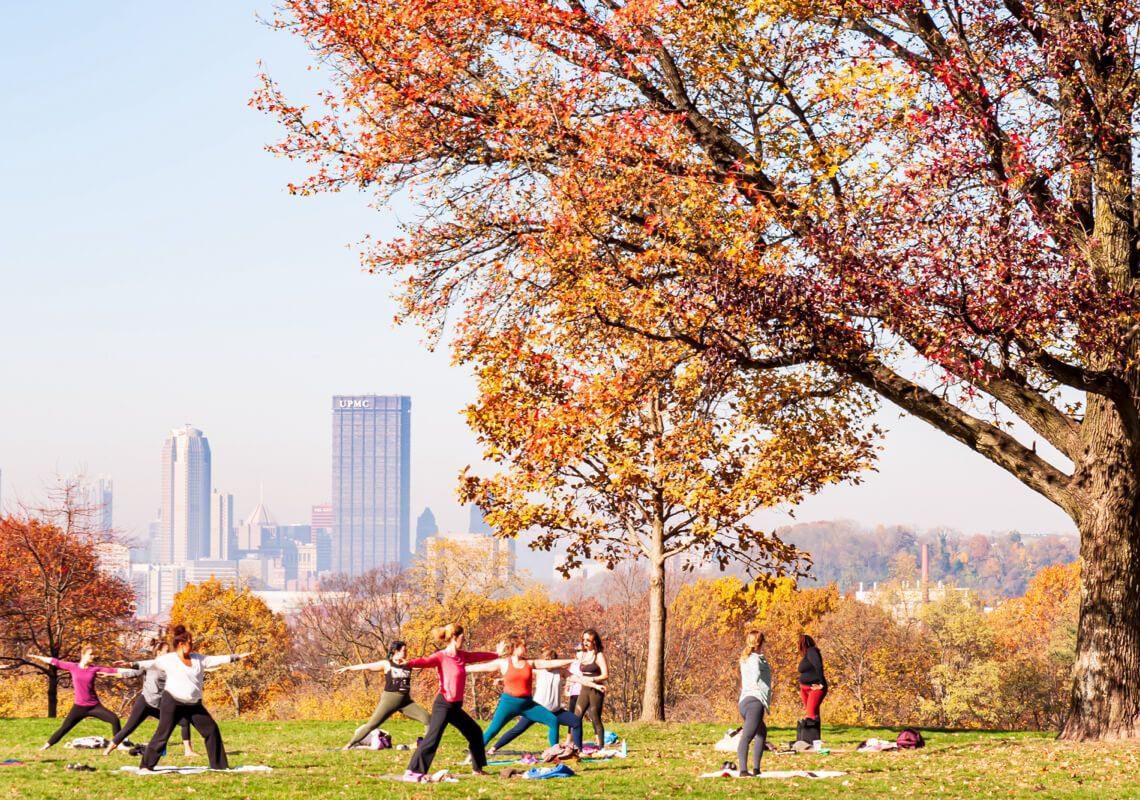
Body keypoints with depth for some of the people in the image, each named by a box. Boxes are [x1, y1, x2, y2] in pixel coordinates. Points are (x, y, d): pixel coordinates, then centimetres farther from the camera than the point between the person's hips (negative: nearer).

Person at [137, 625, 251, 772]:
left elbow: (216, 660, 14)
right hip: (172, 702, -6)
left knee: (211, 729, 6)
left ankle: (219, 765, 16)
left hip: (193, 705, 6)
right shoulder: (168, 659, -5)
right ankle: (146, 766, -5)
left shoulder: (198, 659, 10)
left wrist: (236, 657, 14)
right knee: (162, 734, -9)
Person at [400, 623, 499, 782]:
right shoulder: (441, 657, -13)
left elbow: (479, 656, 28)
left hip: (456, 706, 9)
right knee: (433, 737, -19)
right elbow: (425, 661, -32)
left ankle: (478, 768, 35)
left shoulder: (462, 656, 10)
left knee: (475, 732, 20)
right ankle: (411, 772, -22)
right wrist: (408, 663, -52)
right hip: (443, 704, -9)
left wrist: (497, 654, 45)